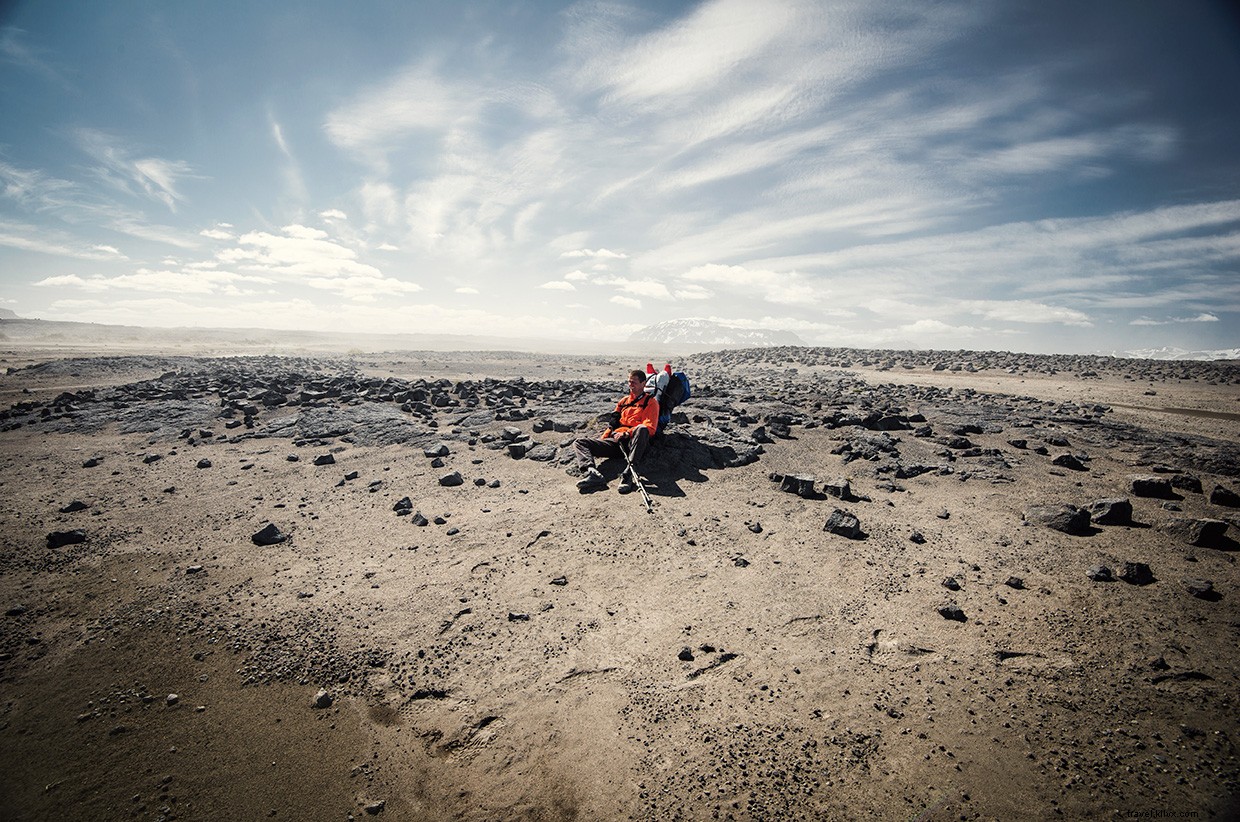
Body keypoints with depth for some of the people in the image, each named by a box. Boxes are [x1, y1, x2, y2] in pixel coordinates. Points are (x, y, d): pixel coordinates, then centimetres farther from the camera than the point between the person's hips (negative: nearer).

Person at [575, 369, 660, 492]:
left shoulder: (650, 402, 11)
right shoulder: (624, 401, 28)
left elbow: (650, 428, -4)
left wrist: (627, 434, -15)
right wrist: (602, 439, 12)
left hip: (633, 442, -5)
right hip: (616, 441, 6)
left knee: (641, 429, -40)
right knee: (579, 442, -9)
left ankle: (628, 474, -47)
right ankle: (592, 473, -38)